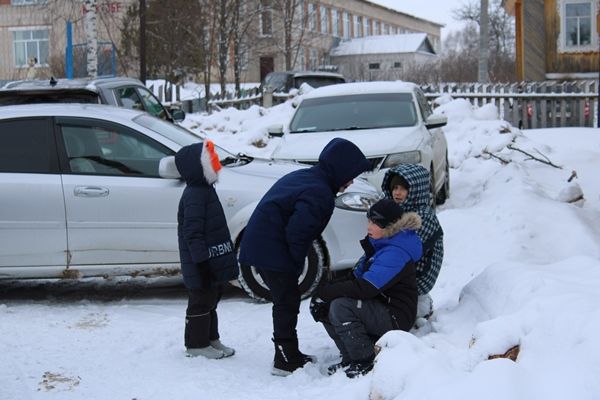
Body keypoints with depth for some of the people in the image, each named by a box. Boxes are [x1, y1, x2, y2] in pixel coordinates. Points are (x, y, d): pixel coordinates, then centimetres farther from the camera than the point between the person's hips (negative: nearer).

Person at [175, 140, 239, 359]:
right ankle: (196, 344, 11)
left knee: (210, 302, 19)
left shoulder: (205, 190, 13)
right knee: (201, 303, 0)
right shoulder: (194, 196, -20)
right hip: (202, 266, -10)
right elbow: (193, 232, -24)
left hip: (214, 263, 10)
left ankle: (210, 339, 30)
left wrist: (221, 261, 25)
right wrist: (202, 261, -26)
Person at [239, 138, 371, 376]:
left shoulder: (303, 177, 14)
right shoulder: (319, 193, -18)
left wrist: (295, 263, 18)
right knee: (288, 301, -2)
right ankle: (286, 361, 3)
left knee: (286, 301, 17)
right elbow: (297, 232, -24)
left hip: (259, 245, 10)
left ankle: (289, 354, 26)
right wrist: (297, 263, -8)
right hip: (272, 251, -10)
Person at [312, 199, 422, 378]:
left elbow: (364, 288, -30)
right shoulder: (379, 245, 11)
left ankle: (366, 361, -15)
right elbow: (356, 278, 9)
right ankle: (351, 359, 5)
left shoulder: (395, 253, -21)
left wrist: (325, 292, -21)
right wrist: (323, 293, -7)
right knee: (327, 307, -1)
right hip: (378, 311, 10)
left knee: (341, 306, -27)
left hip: (395, 318, -10)